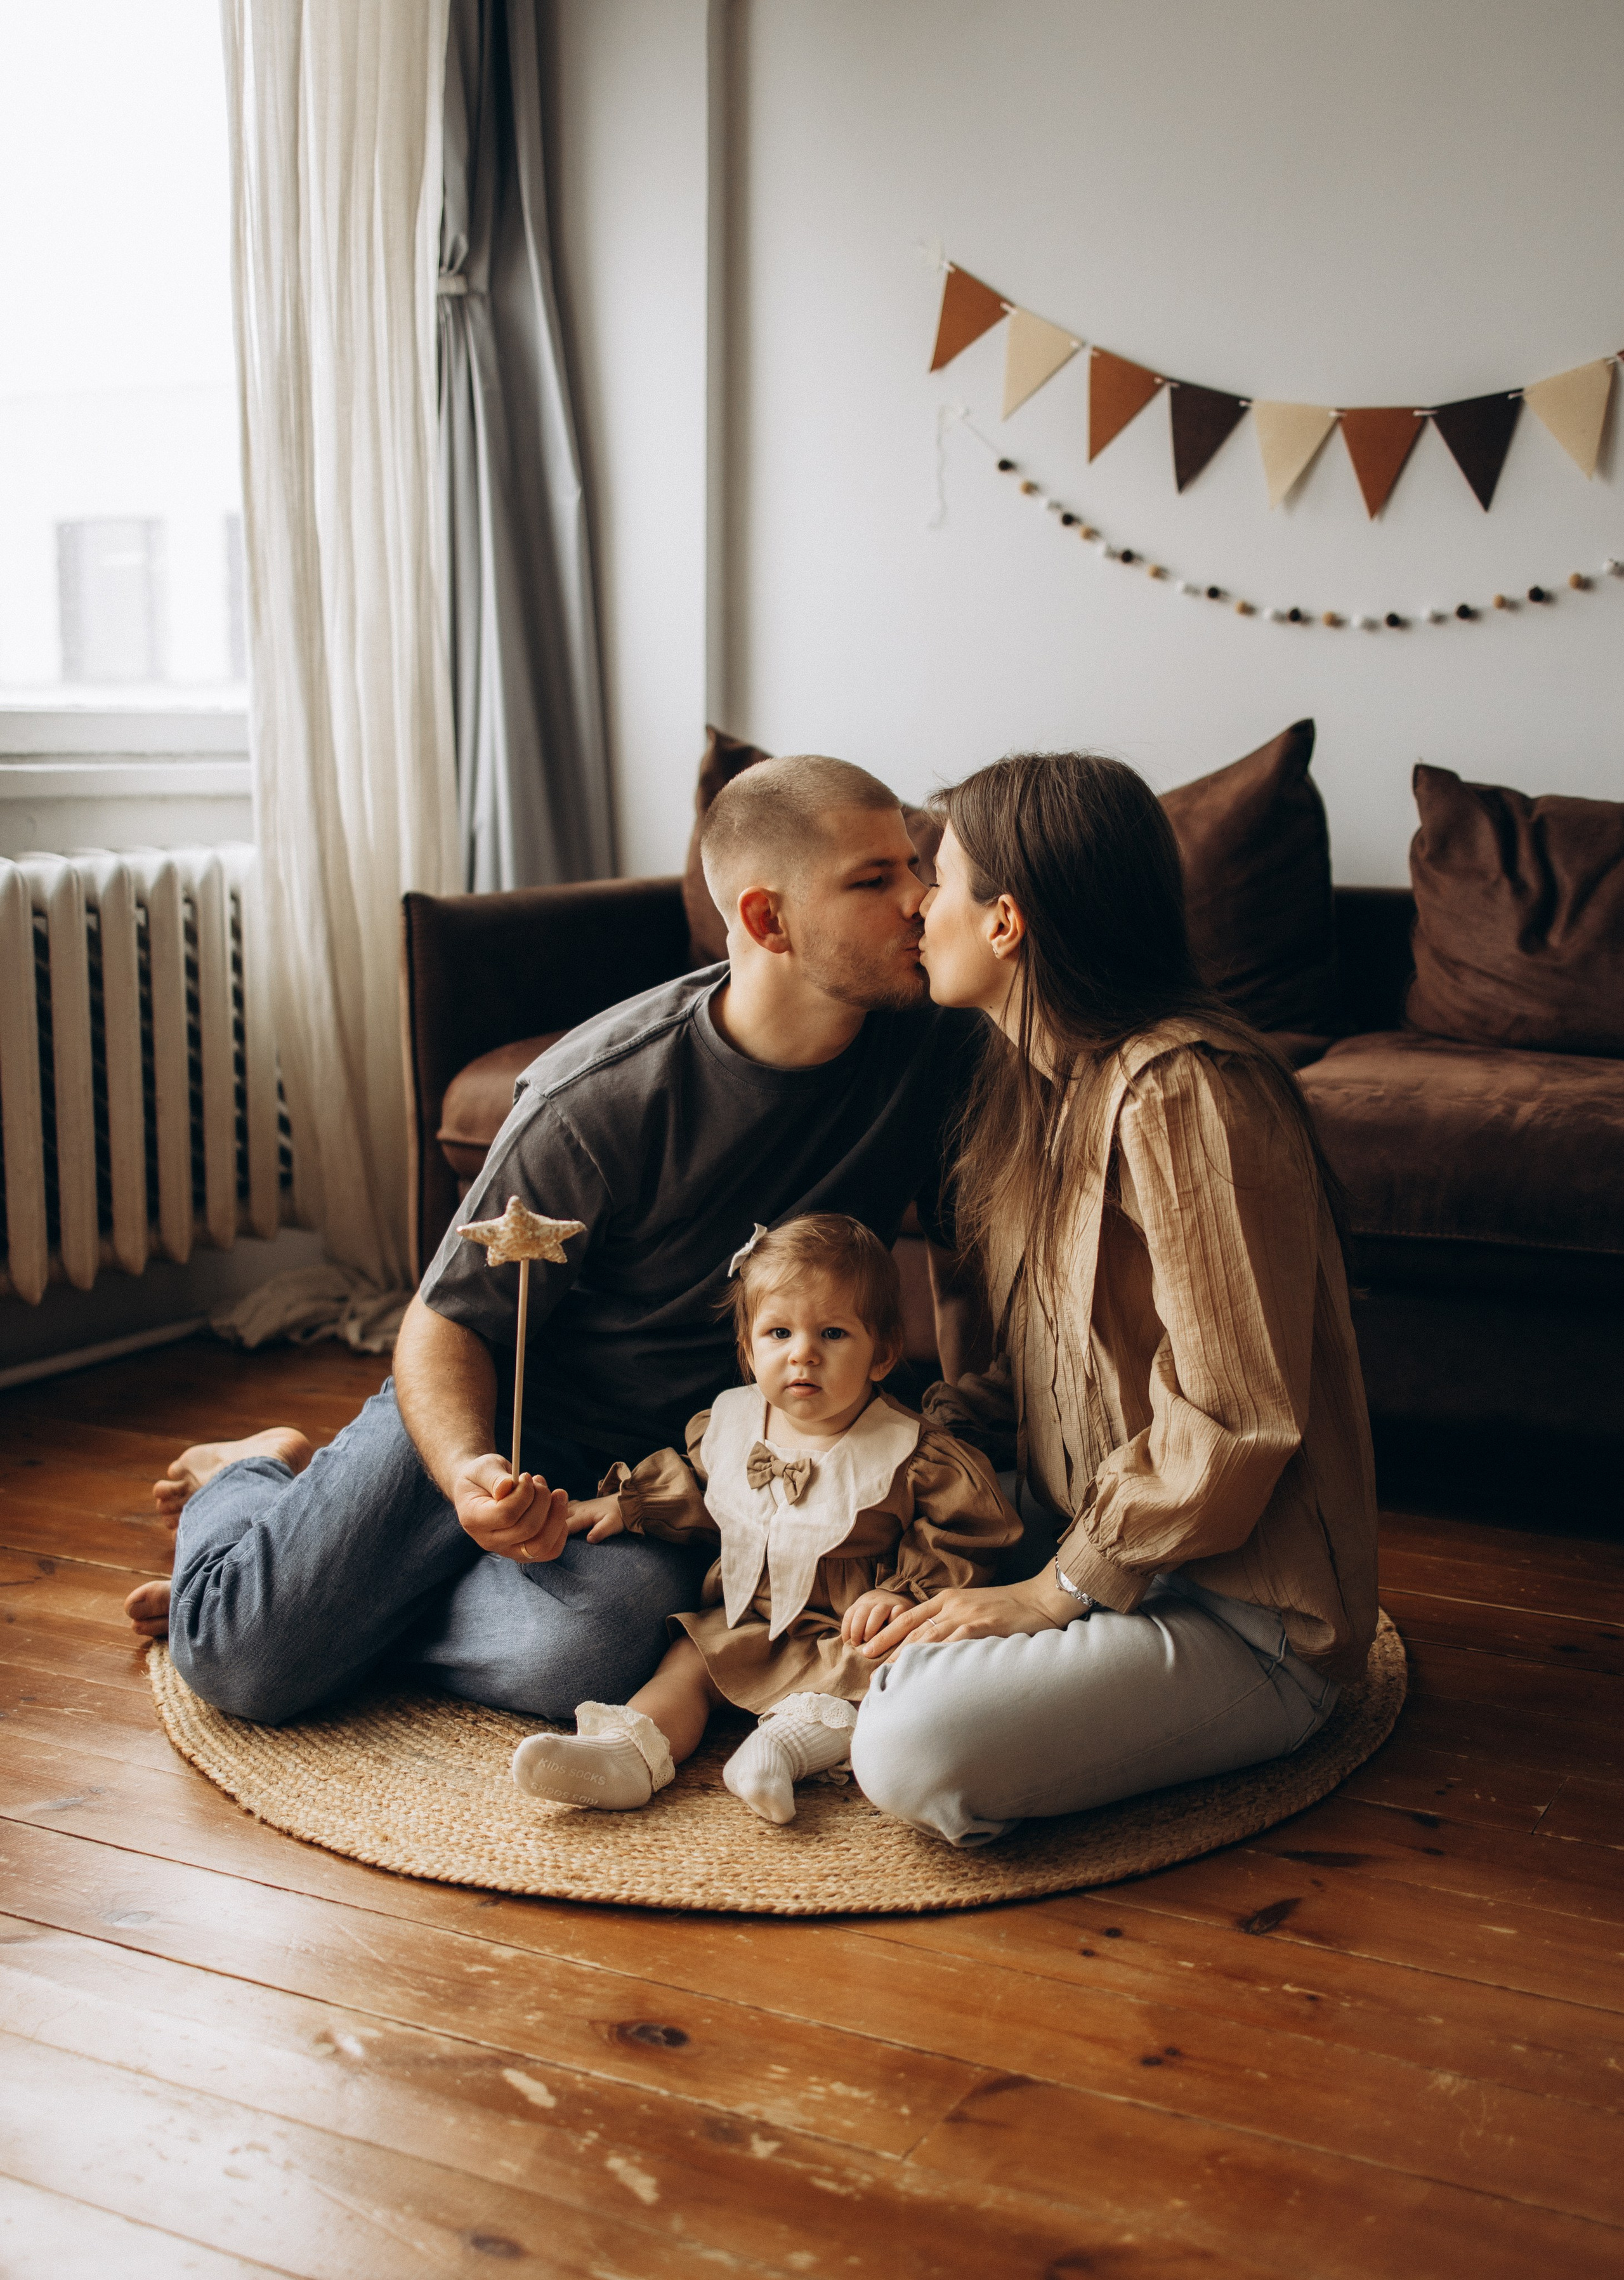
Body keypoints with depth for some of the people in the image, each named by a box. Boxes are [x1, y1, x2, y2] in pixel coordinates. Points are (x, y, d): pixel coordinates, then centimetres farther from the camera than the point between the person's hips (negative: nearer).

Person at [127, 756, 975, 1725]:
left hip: (677, 1466, 3)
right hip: (499, 1415, -2)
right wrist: (470, 1474, -33)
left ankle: (354, 1597, 0)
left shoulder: (929, 1040, -11)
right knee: (239, 1660, -16)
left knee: (588, 1653, -32)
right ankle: (256, 1479, 20)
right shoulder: (602, 1098, -21)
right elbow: (447, 1323, -13)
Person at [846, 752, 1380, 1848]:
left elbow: (1235, 1422, -24)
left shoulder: (1182, 1094, -23)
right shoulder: (1032, 1075, 7)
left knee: (915, 1754, -26)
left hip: (1242, 1614, -9)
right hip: (1083, 1538, 9)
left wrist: (1057, 1592, -17)